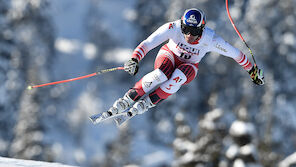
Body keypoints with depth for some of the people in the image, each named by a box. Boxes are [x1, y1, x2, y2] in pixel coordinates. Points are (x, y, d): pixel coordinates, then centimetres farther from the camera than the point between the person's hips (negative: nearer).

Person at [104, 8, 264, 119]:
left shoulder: (209, 39, -29)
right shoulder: (174, 28, -31)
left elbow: (235, 53, -15)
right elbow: (148, 43, -36)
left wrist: (252, 70, -5)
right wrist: (134, 60, -52)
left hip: (189, 66, 1)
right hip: (169, 55, -1)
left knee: (180, 76, -37)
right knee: (162, 74, -37)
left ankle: (147, 103, -32)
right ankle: (127, 99, -29)